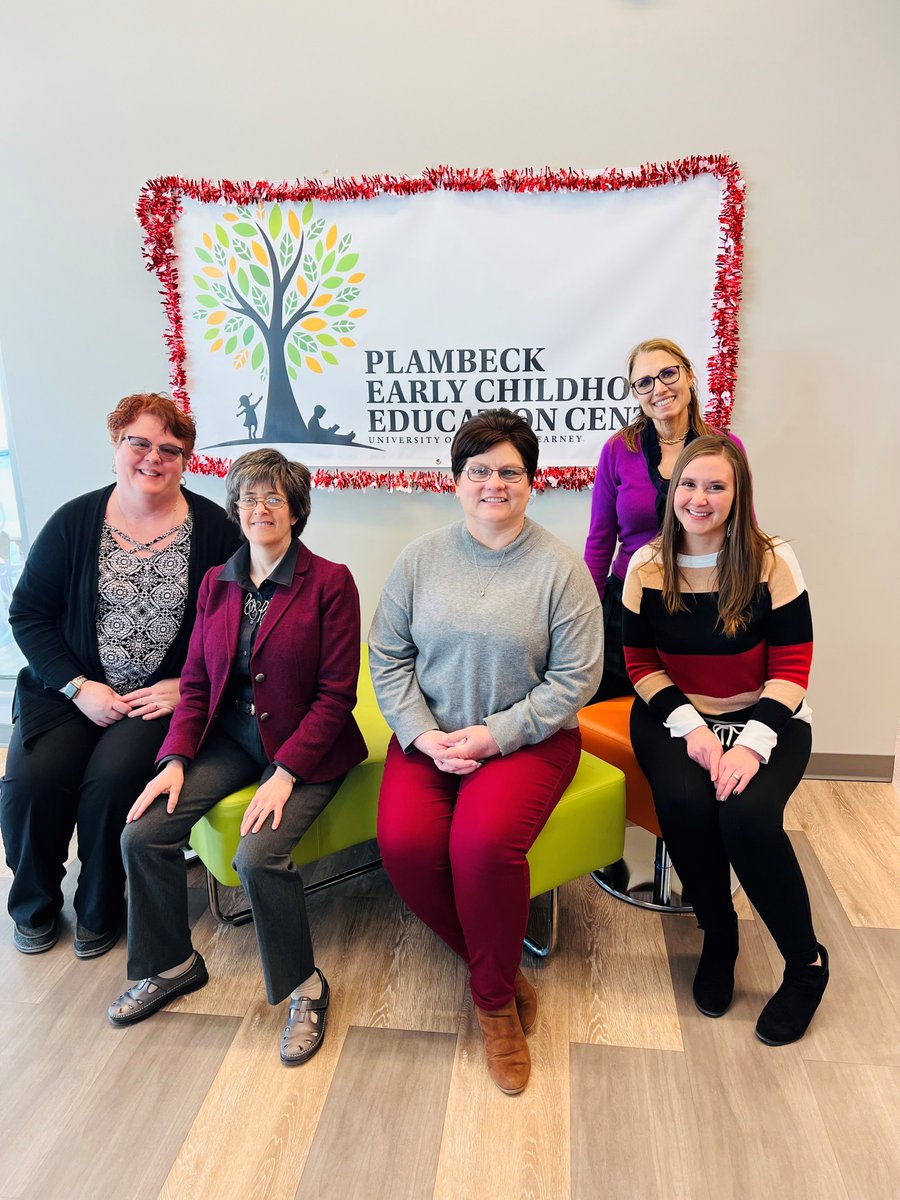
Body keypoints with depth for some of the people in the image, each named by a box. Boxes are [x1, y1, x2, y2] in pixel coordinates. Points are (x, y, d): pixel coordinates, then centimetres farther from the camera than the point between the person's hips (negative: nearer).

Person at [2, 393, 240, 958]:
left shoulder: (214, 529, -3)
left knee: (113, 780, -24)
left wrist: (186, 686, -12)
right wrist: (78, 688, -8)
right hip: (71, 688, 3)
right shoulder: (74, 522, 2)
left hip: (163, 696, -2)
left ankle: (100, 911, 7)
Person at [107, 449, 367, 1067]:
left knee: (258, 853, -27)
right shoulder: (217, 583, 8)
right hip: (228, 736, 6)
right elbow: (196, 683, 8)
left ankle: (304, 986, 1)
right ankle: (173, 964, 18)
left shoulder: (331, 582, -9)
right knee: (142, 834, -10)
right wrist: (175, 760, -6)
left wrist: (285, 773, -20)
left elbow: (337, 694, -12)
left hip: (305, 745, -5)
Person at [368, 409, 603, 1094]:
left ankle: (495, 998, 2)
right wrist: (423, 734, -10)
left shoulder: (560, 568, -4)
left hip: (528, 739, -3)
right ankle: (497, 965, 9)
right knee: (405, 843, -20)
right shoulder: (420, 559, 4)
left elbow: (576, 678, -7)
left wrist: (494, 735, -15)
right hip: (429, 736, 3)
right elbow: (387, 657, 4)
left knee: (484, 840, -28)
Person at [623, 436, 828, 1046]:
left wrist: (751, 745, -22)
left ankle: (807, 962, 1)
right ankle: (718, 939, 3)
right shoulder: (648, 566, -2)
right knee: (683, 801, -28)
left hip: (764, 719, -1)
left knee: (747, 813, -28)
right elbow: (641, 662, 1)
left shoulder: (773, 561, -8)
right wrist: (691, 728, -14)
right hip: (675, 716, 2)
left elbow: (791, 669, -9)